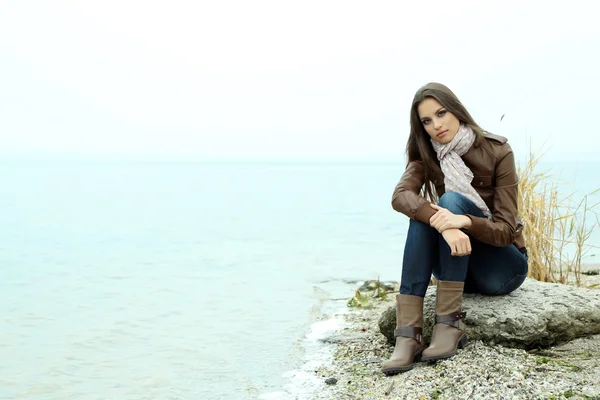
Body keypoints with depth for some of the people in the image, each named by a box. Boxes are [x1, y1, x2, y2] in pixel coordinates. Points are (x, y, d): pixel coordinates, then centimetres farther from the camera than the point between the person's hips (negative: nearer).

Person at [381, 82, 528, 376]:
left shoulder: (497, 152, -13)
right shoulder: (426, 156, -3)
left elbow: (506, 230, -18)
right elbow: (400, 196, -26)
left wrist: (465, 221, -39)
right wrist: (443, 223, -45)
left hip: (503, 267, -3)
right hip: (459, 266, 3)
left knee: (451, 201, -28)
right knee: (424, 214, -28)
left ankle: (450, 322, -35)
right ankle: (408, 333, -38)